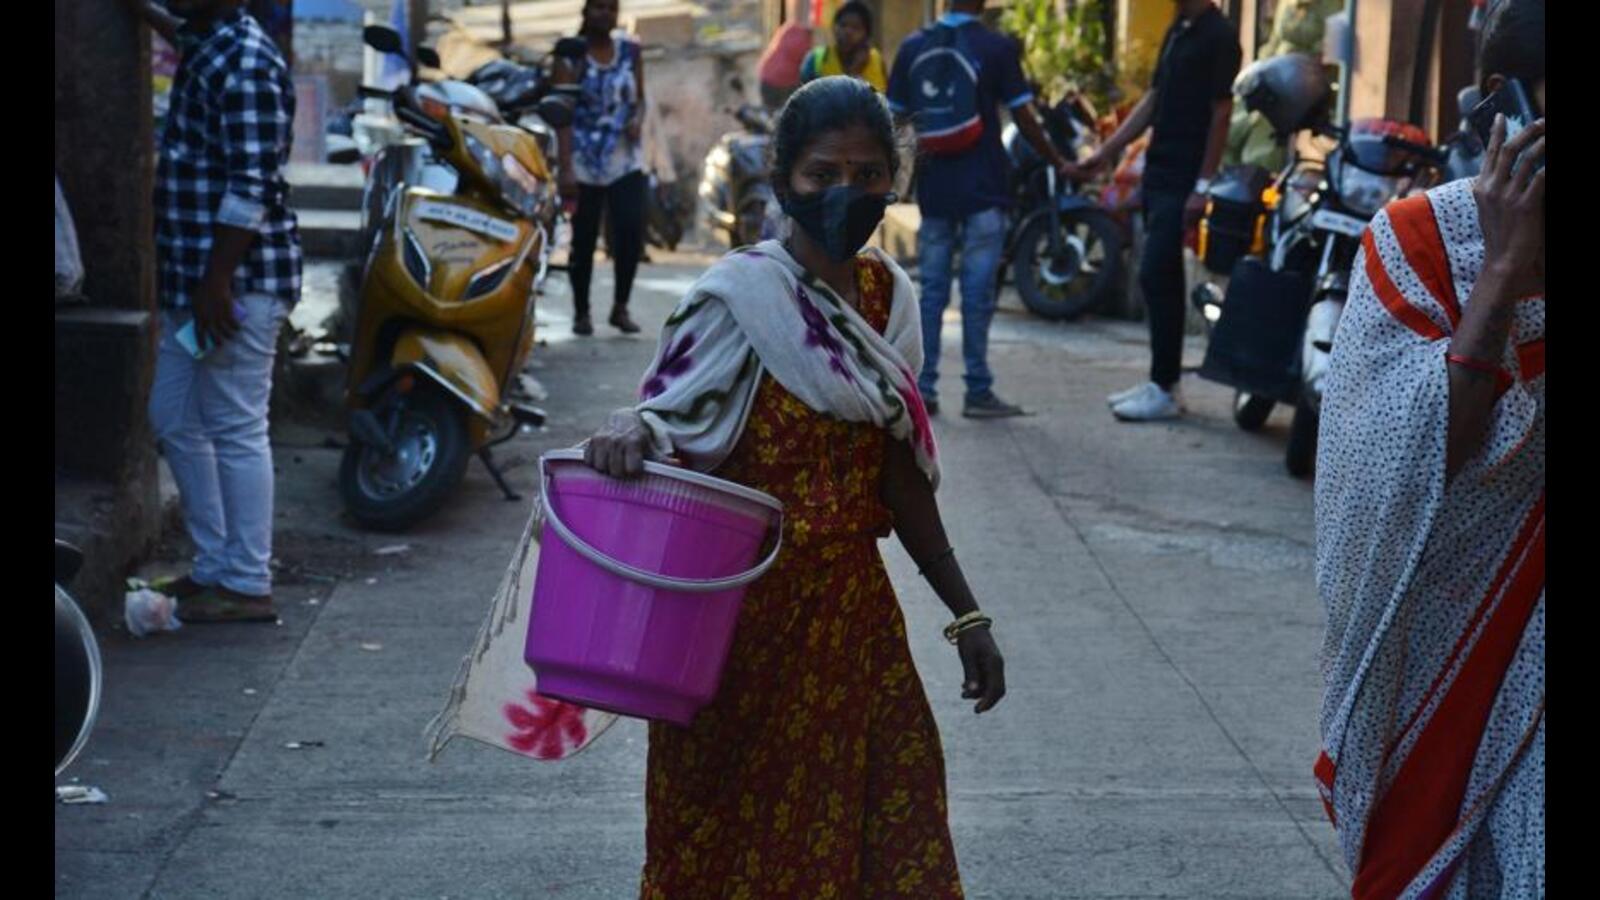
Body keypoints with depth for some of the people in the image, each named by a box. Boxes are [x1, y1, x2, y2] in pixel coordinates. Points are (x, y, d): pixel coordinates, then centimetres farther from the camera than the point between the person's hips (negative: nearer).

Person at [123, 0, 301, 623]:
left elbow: (252, 188, -22)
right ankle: (215, 566, 23)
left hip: (238, 280, -10)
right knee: (174, 420, 15)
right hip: (194, 277, 10)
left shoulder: (245, 65, -17)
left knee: (235, 430, -5)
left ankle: (247, 586, 2)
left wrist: (216, 280, -24)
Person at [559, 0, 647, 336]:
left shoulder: (630, 50, 7)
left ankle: (620, 308, 7)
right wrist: (565, 167, -13)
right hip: (584, 161, -2)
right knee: (584, 239, 2)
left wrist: (638, 119, -9)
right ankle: (581, 312, 16)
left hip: (626, 159, 2)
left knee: (632, 233, -8)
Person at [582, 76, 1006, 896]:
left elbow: (897, 472, 11)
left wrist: (965, 613, 13)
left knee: (886, 830, 10)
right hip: (745, 611, -5)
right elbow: (667, 410, -14)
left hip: (852, 608, 6)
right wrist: (630, 430, -38)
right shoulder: (742, 295, -12)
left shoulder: (887, 295, 6)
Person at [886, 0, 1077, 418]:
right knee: (977, 291, -1)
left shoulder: (913, 47, 4)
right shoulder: (998, 48, -7)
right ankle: (978, 392, 1)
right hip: (983, 189, -4)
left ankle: (923, 389, 9)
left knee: (932, 289, 9)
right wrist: (1058, 162, 6)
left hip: (933, 187, 4)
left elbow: (895, 118, 7)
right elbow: (1023, 118, -6)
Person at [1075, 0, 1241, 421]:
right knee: (1163, 279, 12)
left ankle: (1165, 390, -5)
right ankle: (1161, 381, 18)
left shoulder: (1219, 36, -12)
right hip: (1159, 171, 9)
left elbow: (1222, 113, -15)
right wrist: (1106, 152, 15)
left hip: (1184, 180, -9)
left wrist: (1203, 186, -18)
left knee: (1156, 277, -10)